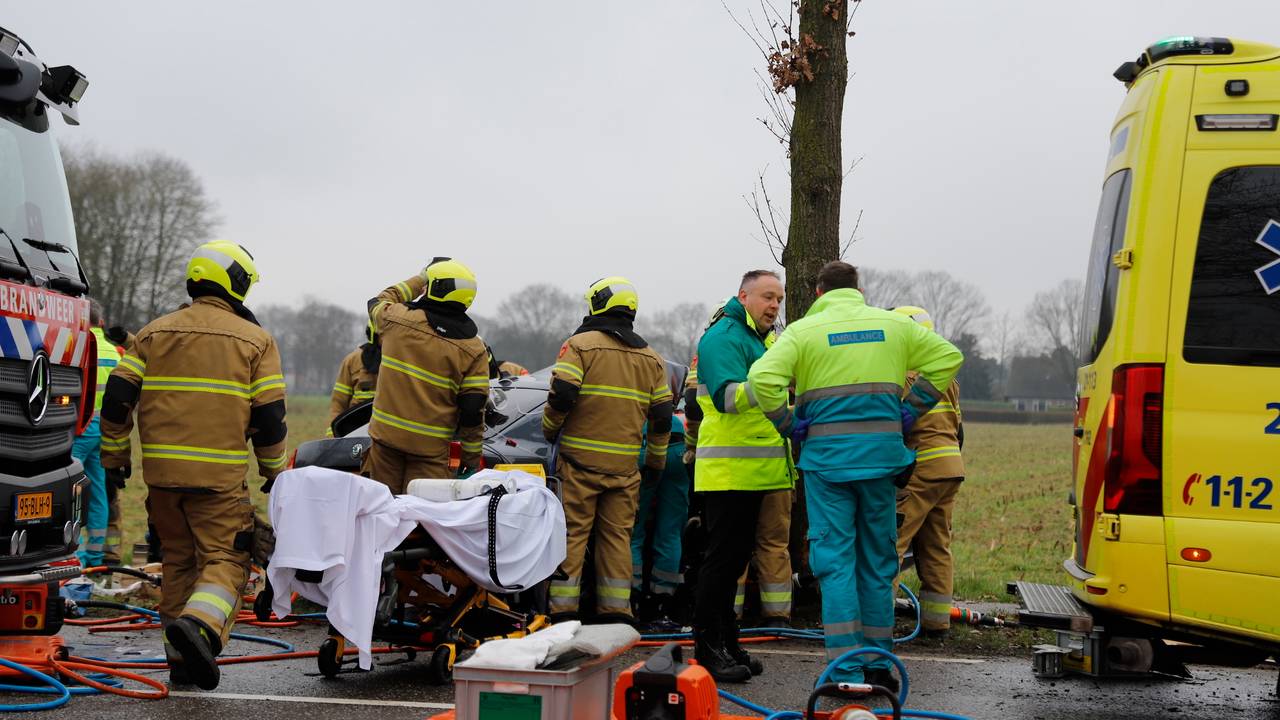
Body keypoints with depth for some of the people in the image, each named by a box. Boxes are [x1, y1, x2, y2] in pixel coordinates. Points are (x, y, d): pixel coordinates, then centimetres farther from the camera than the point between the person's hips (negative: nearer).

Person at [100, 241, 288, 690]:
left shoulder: (154, 334, 11)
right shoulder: (255, 340, 2)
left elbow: (118, 397, 6)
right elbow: (269, 415, -1)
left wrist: (115, 455, 17)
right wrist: (272, 470, 12)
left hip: (162, 471, 4)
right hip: (221, 475, -4)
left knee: (179, 561, 17)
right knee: (225, 560, -1)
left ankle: (182, 661, 19)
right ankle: (200, 624, -29)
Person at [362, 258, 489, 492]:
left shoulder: (398, 318, -3)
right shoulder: (474, 350, -4)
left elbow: (378, 302, 24)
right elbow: (473, 409, -5)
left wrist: (419, 279, 31)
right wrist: (472, 460, 4)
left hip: (386, 437, 1)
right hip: (431, 447, -1)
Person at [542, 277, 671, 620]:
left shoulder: (580, 345, -4)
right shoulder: (650, 358, 13)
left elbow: (561, 395, -14)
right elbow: (662, 416, 12)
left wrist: (550, 430, 5)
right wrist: (655, 462, 21)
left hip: (580, 460, -4)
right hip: (624, 465, 4)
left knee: (571, 534, 0)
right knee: (617, 537, 9)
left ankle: (563, 610, -2)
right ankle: (616, 612, 11)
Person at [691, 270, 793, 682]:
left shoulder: (763, 340, 22)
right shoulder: (724, 337, -10)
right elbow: (726, 396, -24)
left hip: (752, 473, 10)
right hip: (728, 472, -10)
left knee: (733, 559, 14)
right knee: (723, 559, -8)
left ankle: (725, 644, 20)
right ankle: (708, 649, -5)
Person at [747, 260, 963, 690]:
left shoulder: (803, 330, -2)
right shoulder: (893, 325, 9)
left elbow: (762, 378, -17)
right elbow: (947, 357, 11)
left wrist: (789, 426, -5)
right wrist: (910, 411, 10)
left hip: (828, 456, -3)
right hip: (882, 453, 3)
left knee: (835, 560, 1)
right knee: (878, 560, 13)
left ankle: (847, 671, -4)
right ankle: (878, 664, 20)